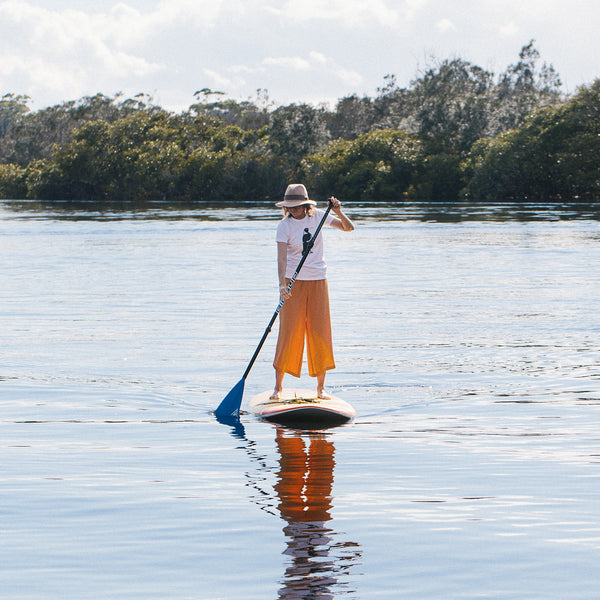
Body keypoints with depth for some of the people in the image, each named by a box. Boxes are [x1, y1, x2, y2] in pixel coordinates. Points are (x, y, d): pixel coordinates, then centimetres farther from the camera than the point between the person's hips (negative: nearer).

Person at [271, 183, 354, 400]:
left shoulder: (317, 216, 1)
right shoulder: (285, 225, -9)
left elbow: (349, 228, 2)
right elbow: (281, 257, -19)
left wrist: (339, 213, -17)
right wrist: (282, 285, -32)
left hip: (318, 281, 3)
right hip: (294, 282, -3)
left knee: (320, 333, 3)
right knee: (289, 332, -6)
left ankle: (321, 387, 9)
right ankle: (278, 385, 3)